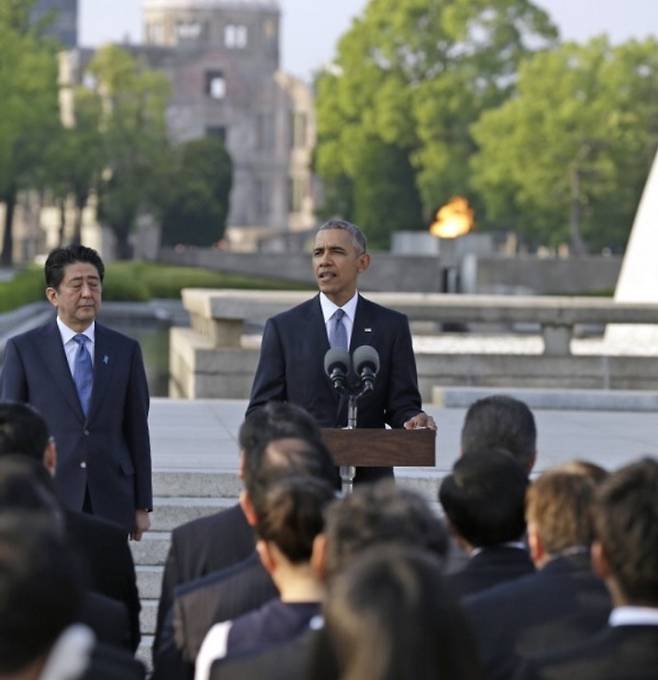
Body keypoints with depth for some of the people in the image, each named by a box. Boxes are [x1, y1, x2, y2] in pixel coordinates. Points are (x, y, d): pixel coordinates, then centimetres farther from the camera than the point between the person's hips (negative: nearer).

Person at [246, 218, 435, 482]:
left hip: (369, 479, 1)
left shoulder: (391, 326, 7)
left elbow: (402, 404, 6)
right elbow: (261, 408, 4)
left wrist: (414, 421, -17)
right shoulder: (283, 328, 6)